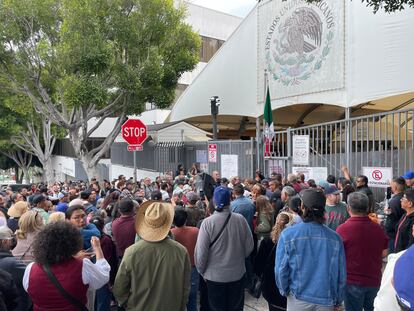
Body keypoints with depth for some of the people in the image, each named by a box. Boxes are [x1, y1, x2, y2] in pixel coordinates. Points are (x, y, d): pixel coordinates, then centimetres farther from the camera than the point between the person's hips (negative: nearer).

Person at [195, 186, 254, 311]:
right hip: (238, 274, 2)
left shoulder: (207, 222, -21)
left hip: (215, 276, -2)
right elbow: (249, 246, -3)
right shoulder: (240, 219, -14)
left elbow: (201, 252, -17)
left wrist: (202, 271, 2)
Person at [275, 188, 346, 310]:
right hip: (326, 300, 2)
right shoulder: (335, 237, -11)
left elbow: (281, 268, -12)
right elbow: (341, 273, -2)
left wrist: (284, 291, 6)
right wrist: (338, 300, 12)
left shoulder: (288, 234, -17)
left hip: (299, 298, -1)